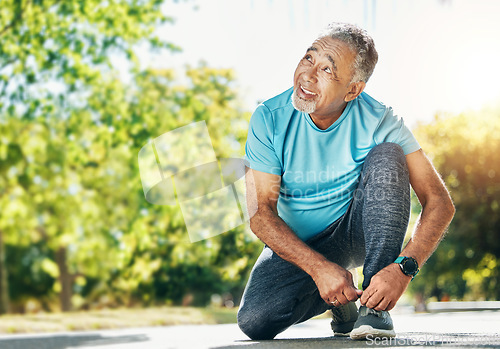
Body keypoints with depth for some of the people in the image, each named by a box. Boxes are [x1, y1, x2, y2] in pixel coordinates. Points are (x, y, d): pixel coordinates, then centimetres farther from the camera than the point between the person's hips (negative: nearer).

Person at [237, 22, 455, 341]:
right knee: (255, 322, -25)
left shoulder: (378, 122, -19)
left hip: (357, 232, -1)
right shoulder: (269, 120, -17)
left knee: (387, 156, -27)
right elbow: (260, 213, -18)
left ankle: (375, 306, -24)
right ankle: (339, 301, 9)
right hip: (297, 244, 1)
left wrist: (403, 268, -38)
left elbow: (440, 203, -21)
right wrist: (319, 267, -33)